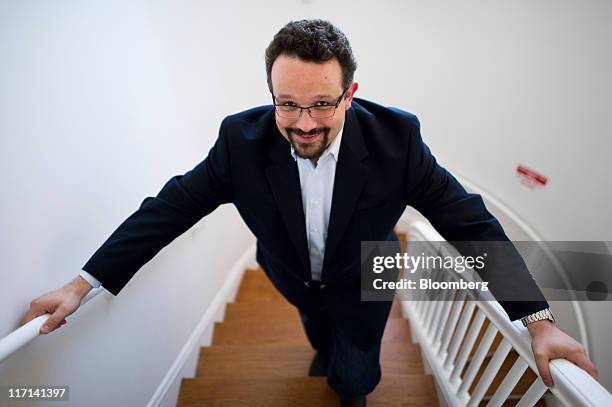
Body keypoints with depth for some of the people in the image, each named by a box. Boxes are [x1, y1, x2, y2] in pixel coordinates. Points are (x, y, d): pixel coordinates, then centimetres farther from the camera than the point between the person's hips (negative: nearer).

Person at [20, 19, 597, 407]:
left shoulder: (395, 137, -31)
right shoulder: (242, 139, -29)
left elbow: (469, 220, -24)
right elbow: (173, 205, -21)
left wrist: (539, 320, -26)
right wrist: (83, 284, -20)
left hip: (362, 285, -1)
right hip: (294, 279, 2)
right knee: (316, 324, 34)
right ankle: (325, 349, 74)